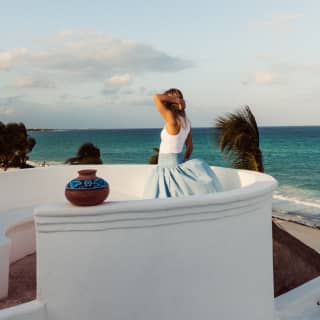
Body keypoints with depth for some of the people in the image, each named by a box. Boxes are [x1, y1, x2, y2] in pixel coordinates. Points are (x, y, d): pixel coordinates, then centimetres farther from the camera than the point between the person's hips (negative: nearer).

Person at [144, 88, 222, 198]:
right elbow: (190, 147, 10)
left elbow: (156, 97, -25)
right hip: (176, 163, 8)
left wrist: (177, 100, -16)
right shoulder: (186, 122, 4)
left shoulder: (173, 120, -21)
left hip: (170, 168, -8)